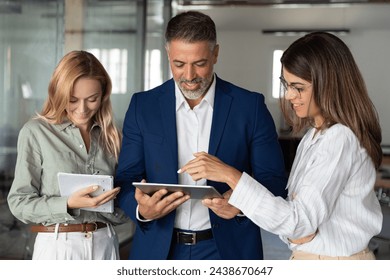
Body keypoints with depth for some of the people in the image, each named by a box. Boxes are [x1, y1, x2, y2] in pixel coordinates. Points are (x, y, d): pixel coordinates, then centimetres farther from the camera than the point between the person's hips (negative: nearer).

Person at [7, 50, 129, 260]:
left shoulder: (110, 136, 6)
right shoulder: (36, 132, -6)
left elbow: (122, 213, 11)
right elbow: (20, 203, -7)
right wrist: (68, 204, -21)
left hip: (104, 244, 3)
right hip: (58, 247, -3)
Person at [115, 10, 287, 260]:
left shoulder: (250, 106, -5)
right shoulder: (143, 106, 0)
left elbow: (274, 181, -3)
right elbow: (127, 178, 0)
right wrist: (141, 209, -21)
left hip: (227, 250, -1)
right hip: (159, 249, 1)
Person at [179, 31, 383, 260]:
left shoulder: (340, 140, -21)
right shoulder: (316, 134, 8)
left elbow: (299, 222, -26)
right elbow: (301, 208, 6)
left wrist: (231, 176, -27)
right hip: (308, 257, 8)